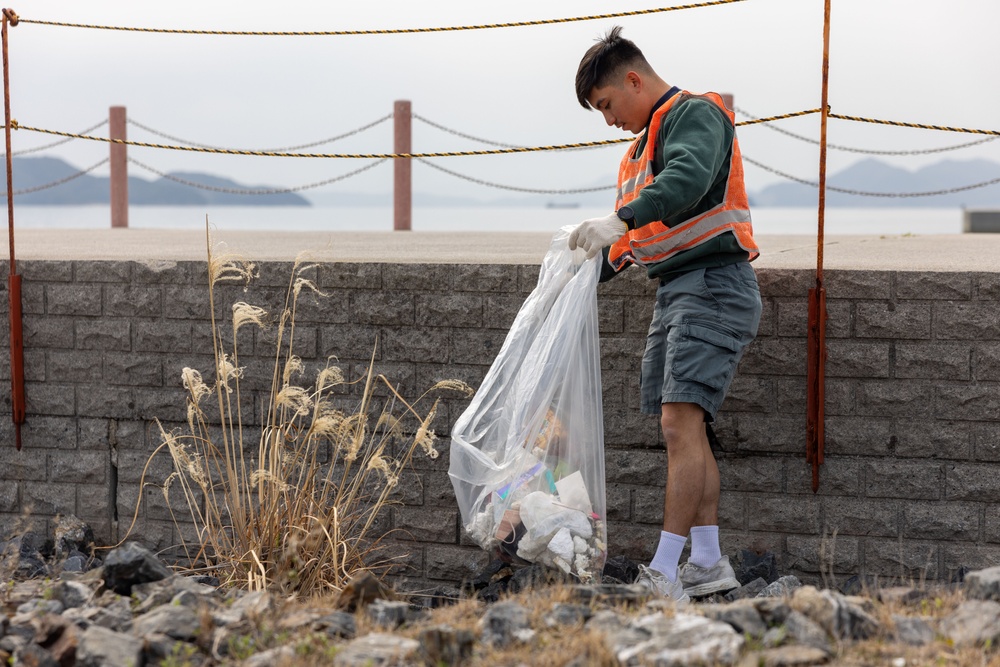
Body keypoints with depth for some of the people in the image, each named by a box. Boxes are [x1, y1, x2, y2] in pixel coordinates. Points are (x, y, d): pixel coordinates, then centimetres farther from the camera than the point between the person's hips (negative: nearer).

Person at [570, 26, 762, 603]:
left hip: (714, 284, -10)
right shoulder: (641, 147, 25)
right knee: (685, 431, 7)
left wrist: (619, 220, -40)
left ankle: (664, 575, -19)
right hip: (674, 292, 10)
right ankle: (709, 565, 12)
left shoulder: (696, 113, -6)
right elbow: (636, 239, 31)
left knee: (682, 423, -16)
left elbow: (688, 178, -28)